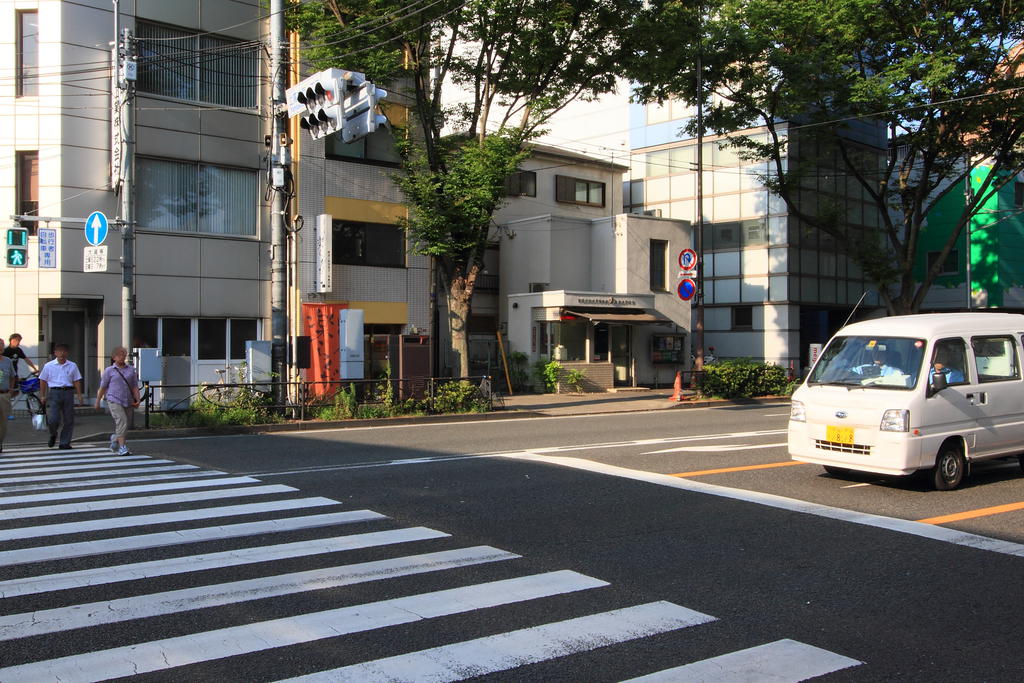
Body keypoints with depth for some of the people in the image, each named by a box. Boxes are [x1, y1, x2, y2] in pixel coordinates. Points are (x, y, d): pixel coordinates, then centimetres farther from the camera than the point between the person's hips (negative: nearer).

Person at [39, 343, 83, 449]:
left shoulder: (72, 366, 10)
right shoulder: (49, 366, 5)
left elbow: (76, 381, 11)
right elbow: (43, 381, 8)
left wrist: (79, 395, 4)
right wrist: (42, 396, 3)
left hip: (68, 393, 2)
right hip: (54, 393, -2)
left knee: (69, 420, 1)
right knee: (53, 419, -11)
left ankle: (65, 443, 10)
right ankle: (53, 435, 20)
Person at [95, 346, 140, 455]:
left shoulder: (131, 369, 9)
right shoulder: (109, 370, 2)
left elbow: (135, 386, 8)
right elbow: (103, 387, 7)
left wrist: (137, 399, -4)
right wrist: (97, 401, 11)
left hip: (128, 402, 4)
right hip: (114, 401, -4)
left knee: (123, 425, 11)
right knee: (122, 422, -19)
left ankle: (114, 439, 40)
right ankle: (122, 447, -19)